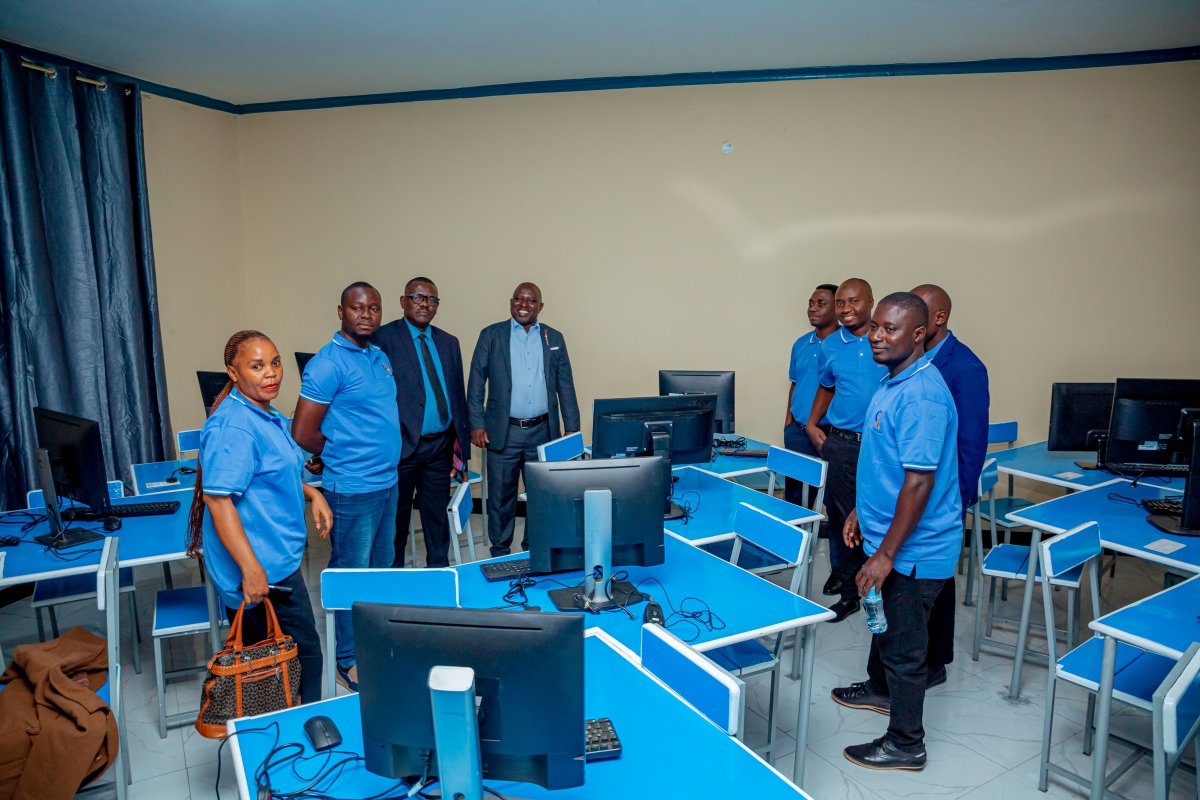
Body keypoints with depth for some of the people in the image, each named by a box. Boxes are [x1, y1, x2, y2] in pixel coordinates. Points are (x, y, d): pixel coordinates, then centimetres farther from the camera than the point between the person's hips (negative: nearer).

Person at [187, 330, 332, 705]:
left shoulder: (267, 416, 10)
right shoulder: (232, 426, -22)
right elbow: (218, 498, -27)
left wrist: (312, 494, 10)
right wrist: (250, 568, -30)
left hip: (277, 557, 10)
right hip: (261, 567, -10)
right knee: (302, 653, 3)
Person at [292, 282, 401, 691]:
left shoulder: (380, 357, 9)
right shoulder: (328, 363, -16)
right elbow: (302, 434, -17)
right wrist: (340, 456, -2)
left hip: (387, 482, 8)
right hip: (353, 489, -8)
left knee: (381, 570, 19)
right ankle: (349, 662, 21)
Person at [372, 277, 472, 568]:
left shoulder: (449, 342, 11)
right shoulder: (383, 337, -6)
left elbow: (459, 394, 11)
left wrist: (460, 441, 8)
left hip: (440, 446, 5)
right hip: (402, 445, -4)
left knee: (438, 514, 14)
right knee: (397, 517, 9)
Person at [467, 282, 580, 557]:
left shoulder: (554, 338, 8)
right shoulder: (491, 335, 2)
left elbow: (566, 386, 8)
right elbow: (476, 383, 0)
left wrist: (572, 428, 2)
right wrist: (476, 425, -7)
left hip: (543, 431, 2)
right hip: (503, 431, -2)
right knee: (501, 496, 6)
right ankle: (500, 553, 21)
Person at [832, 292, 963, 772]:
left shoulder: (921, 396, -26)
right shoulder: (893, 382, 6)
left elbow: (919, 481, -28)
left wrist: (885, 555, -25)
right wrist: (862, 511, 19)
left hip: (914, 549, -9)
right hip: (887, 533, 10)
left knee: (904, 646, 7)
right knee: (883, 621, 28)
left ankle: (905, 744, 25)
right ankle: (879, 687, 51)